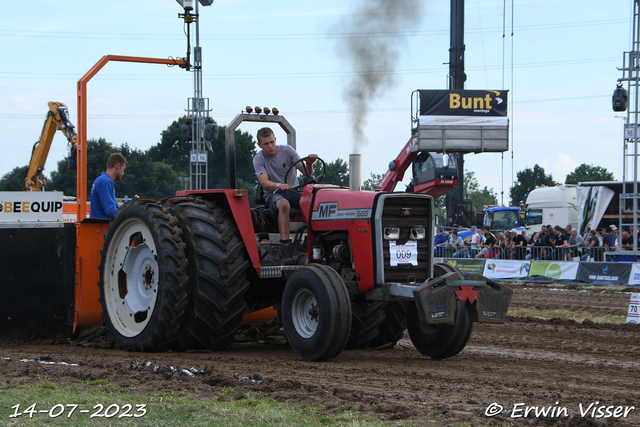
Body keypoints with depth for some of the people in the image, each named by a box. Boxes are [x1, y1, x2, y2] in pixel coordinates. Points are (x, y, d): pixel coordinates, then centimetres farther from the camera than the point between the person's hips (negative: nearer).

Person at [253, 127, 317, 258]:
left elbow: (306, 172, -1)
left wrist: (309, 164, -26)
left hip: (293, 192, 2)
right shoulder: (258, 159, -2)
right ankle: (285, 242, -46)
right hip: (273, 194, -2)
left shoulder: (287, 150, 3)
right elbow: (264, 182, -19)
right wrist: (279, 186, -40)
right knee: (284, 204, -40)